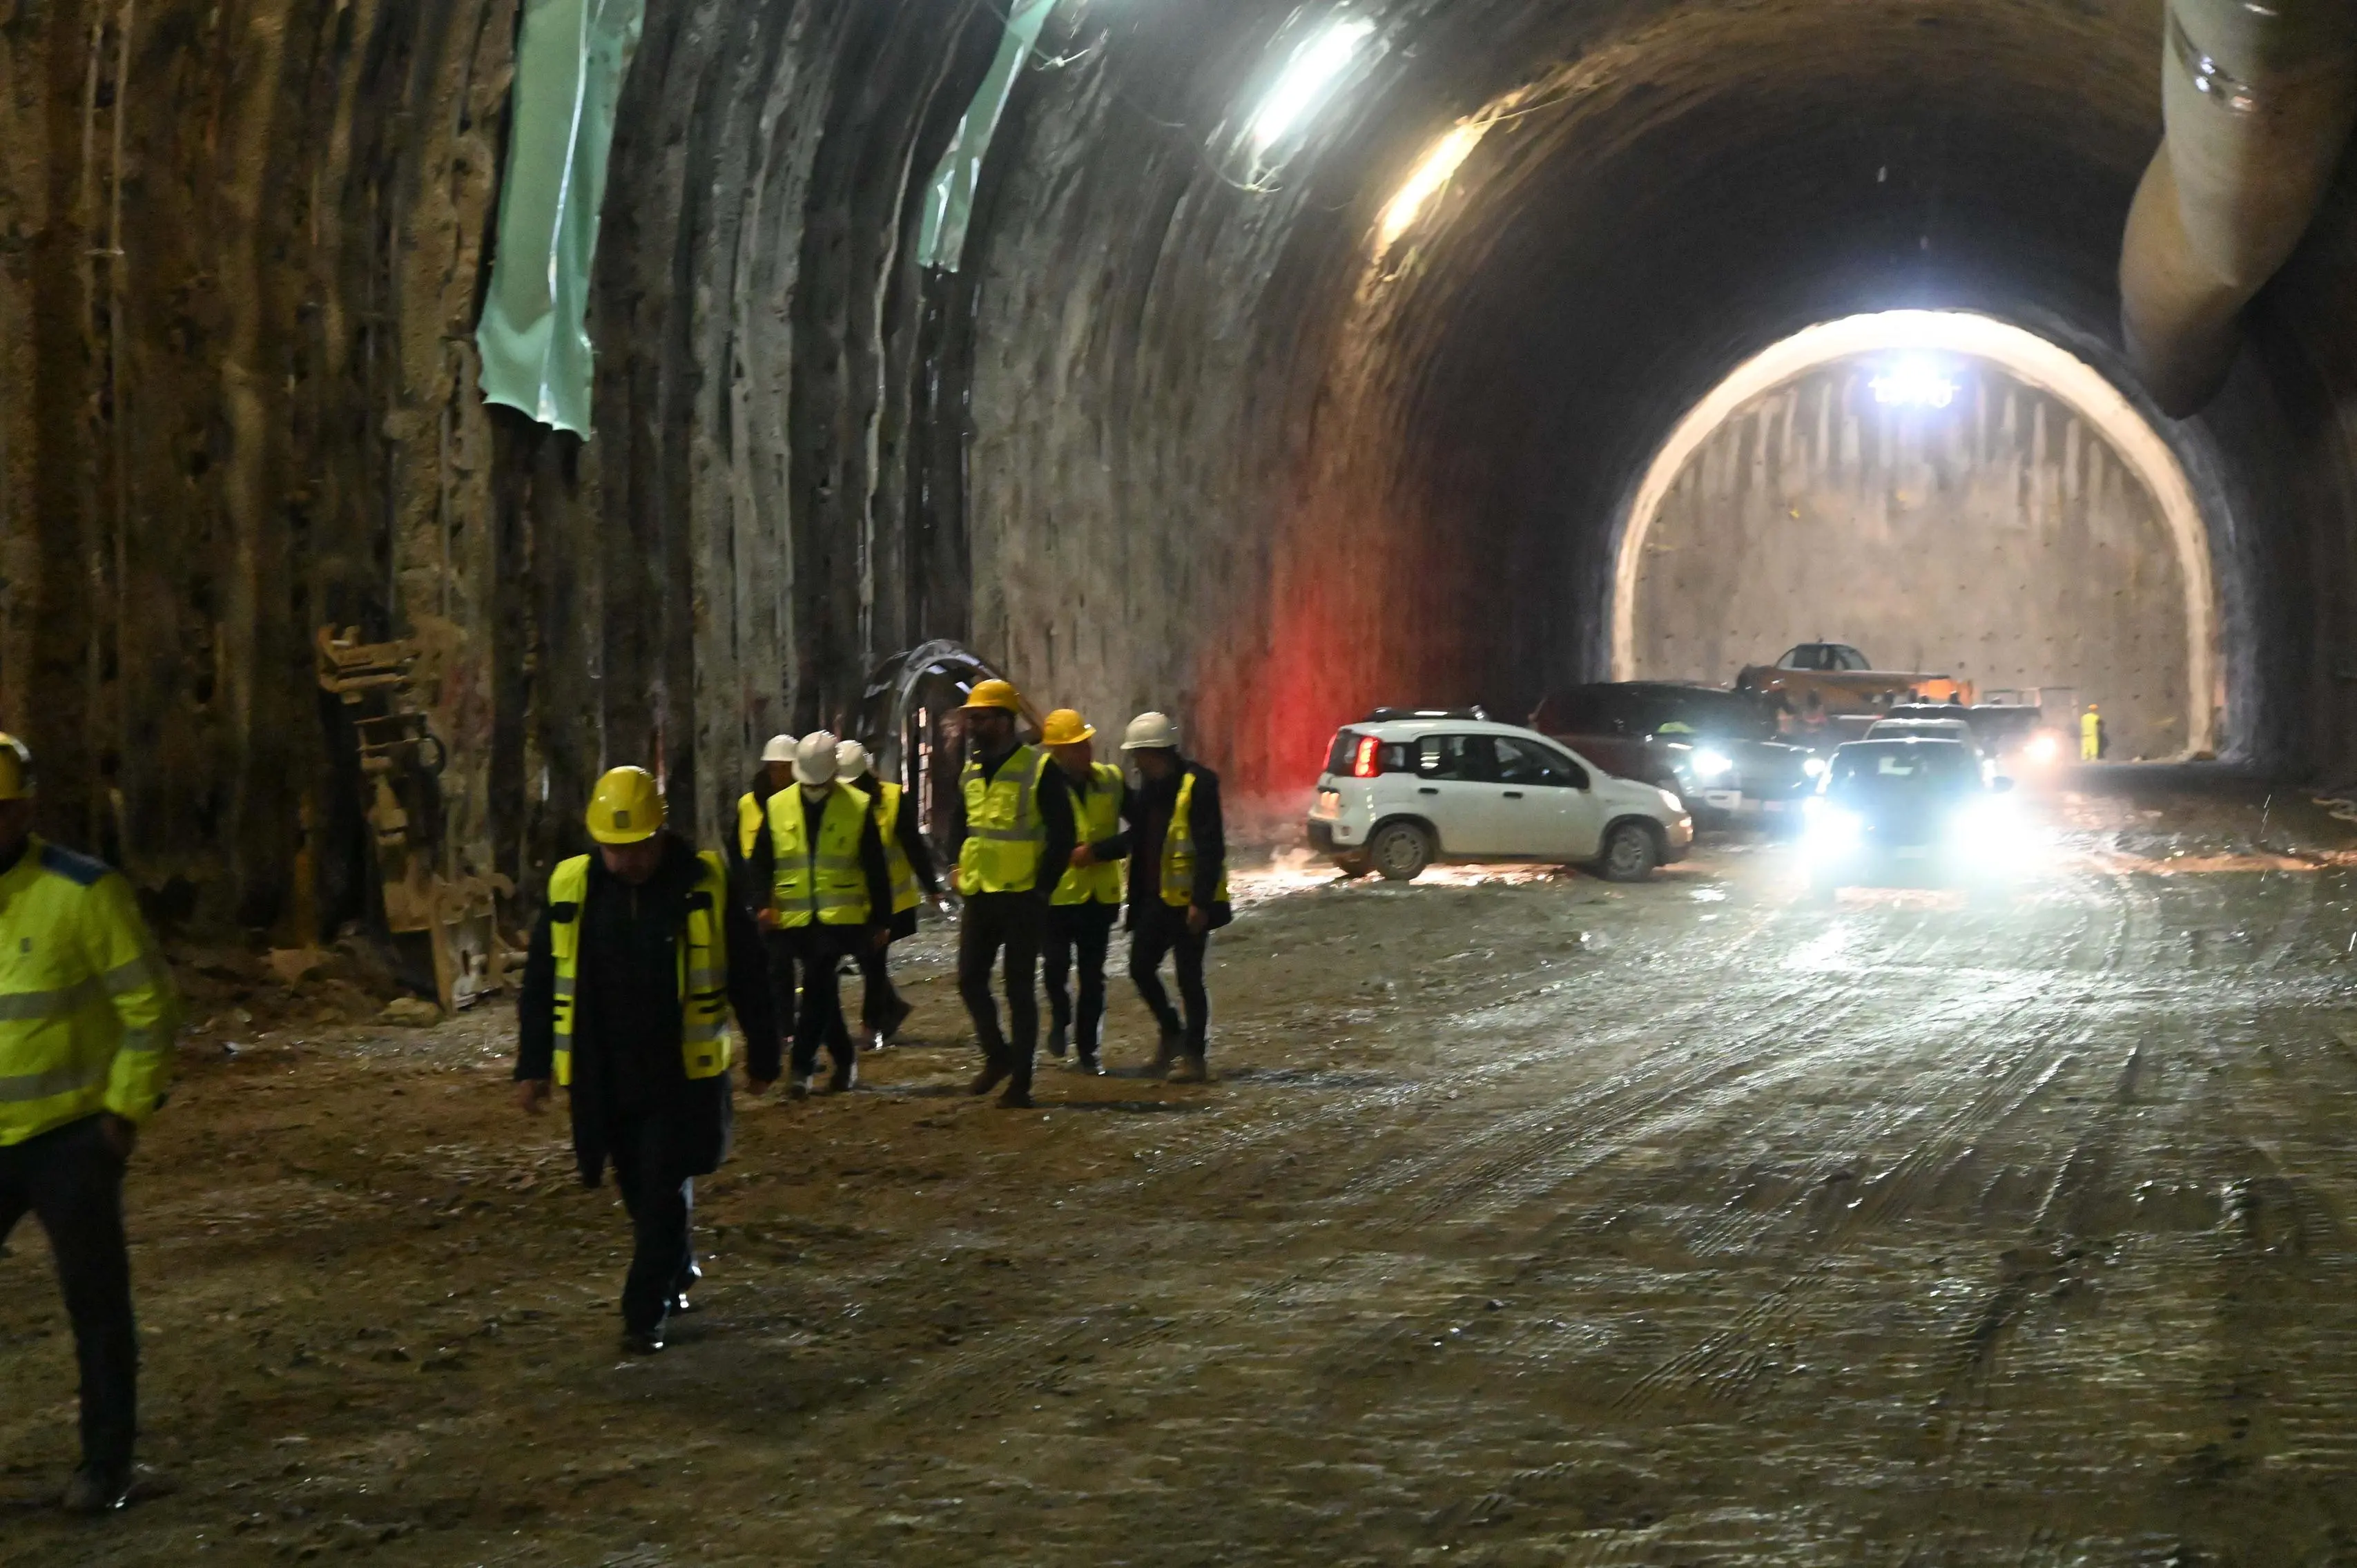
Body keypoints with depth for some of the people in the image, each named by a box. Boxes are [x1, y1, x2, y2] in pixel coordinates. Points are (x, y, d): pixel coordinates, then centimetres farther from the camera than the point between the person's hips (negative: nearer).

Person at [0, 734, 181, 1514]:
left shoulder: (81, 893, -13)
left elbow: (150, 1004, -8)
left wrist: (127, 1110, -8)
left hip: (70, 1141, -4)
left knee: (95, 1304, 6)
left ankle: (105, 1465, 19)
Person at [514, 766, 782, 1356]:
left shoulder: (705, 887, -8)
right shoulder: (569, 890, -2)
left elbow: (749, 978, 1)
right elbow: (539, 986, 6)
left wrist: (763, 1057, 6)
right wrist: (533, 1067, 5)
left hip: (683, 1074, -3)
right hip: (604, 1079, 3)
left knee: (664, 1191, -6)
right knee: (640, 1193, 14)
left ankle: (645, 1313, 0)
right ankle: (678, 1274, 38)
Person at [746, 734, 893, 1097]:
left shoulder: (858, 808, -1)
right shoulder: (777, 807, 5)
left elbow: (876, 871, 2)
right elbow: (761, 863, 9)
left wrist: (881, 921, 3)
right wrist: (763, 902, -5)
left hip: (840, 918, -4)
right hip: (797, 919, 4)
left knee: (817, 987, -16)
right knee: (822, 991, 11)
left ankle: (803, 1066, -15)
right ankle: (844, 1059, 26)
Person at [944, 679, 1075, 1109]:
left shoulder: (1039, 769, -11)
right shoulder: (970, 771, 10)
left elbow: (1062, 834, -10)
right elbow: (959, 824, 24)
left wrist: (1043, 886, -11)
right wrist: (960, 869, 11)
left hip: (1022, 898, -6)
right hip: (979, 896, 6)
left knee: (1020, 989, -1)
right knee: (970, 980, 5)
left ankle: (1020, 1081, 6)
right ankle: (997, 1056, 25)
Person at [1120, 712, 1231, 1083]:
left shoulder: (1198, 785, -15)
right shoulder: (1149, 787, 10)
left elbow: (1211, 848, -19)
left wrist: (1201, 902, -22)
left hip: (1189, 901, -8)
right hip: (1156, 897, 8)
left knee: (1188, 977, -3)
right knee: (1141, 967, 9)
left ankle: (1195, 1055, 7)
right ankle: (1172, 1032, 29)